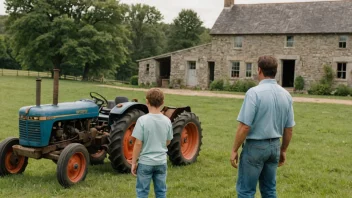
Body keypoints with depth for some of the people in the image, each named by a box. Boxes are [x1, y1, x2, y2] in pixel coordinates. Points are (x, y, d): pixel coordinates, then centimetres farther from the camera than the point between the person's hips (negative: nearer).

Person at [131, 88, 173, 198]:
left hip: (145, 162, -3)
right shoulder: (167, 121, -3)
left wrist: (134, 162, -5)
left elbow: (138, 143, -14)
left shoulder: (143, 120, -15)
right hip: (161, 162, 4)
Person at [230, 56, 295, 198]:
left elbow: (244, 127, -20)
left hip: (255, 147, -7)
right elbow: (289, 128, 9)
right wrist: (283, 150, 20)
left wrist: (234, 150, -10)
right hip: (274, 146, 7)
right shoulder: (286, 94, 3)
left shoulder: (254, 92, -18)